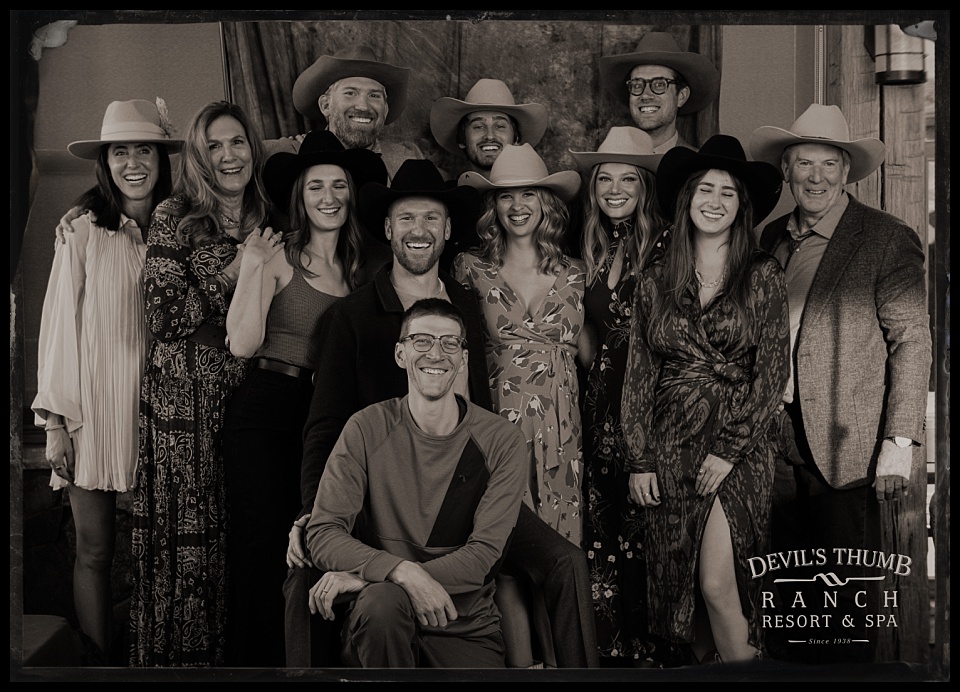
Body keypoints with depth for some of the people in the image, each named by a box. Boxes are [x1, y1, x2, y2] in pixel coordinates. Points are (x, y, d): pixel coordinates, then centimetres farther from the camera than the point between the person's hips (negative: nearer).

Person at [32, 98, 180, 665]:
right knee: (95, 551, 4)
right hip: (92, 411, -2)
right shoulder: (84, 231, -1)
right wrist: (54, 420, -3)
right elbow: (60, 324, -1)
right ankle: (100, 663, 16)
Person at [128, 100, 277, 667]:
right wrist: (238, 269, -10)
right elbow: (166, 317, -11)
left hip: (245, 392, 4)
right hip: (184, 399, -4)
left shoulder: (265, 221, 13)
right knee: (185, 537, -1)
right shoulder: (176, 218, -2)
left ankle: (225, 653, 17)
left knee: (233, 537, 5)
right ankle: (170, 657, 13)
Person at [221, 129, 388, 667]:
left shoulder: (361, 268, 11)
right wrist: (252, 266, -15)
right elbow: (243, 344, -11)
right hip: (267, 410, -4)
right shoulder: (280, 259, -3)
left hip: (329, 416, 4)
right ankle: (254, 660, 7)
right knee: (262, 541, -5)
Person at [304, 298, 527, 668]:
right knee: (383, 600, -32)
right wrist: (403, 572, -28)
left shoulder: (499, 439, -2)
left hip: (467, 628, 1)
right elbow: (323, 534, -8)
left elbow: (483, 554, -9)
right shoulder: (368, 428, -2)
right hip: (382, 622, -1)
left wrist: (364, 575, -18)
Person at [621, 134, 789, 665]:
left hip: (738, 446, -3)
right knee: (678, 583, 7)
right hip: (670, 448, 3)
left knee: (718, 584, -12)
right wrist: (639, 459, 2)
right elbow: (639, 373, 8)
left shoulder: (763, 277, 0)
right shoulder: (654, 281, 7)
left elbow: (773, 371, -4)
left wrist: (728, 450, -10)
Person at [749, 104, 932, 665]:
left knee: (851, 589, 3)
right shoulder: (771, 240, 12)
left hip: (849, 450, -5)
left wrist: (901, 442, -15)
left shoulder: (889, 240, -5)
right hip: (782, 445, 5)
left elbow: (912, 342, -8)